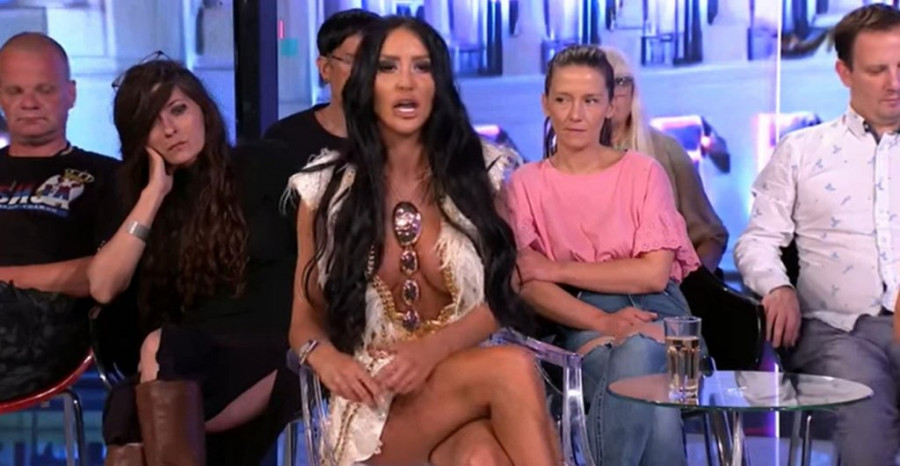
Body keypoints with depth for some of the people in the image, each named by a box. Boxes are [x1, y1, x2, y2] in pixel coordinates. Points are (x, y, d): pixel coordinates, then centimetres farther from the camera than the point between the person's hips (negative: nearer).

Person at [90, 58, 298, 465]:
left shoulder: (262, 168, 7)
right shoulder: (141, 196, 15)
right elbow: (103, 287, 0)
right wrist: (154, 193, -1)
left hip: (275, 353, -2)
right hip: (187, 369, 3)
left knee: (163, 352, -34)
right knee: (129, 416, -33)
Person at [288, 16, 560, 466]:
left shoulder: (480, 172, 7)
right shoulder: (326, 187, 5)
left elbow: (501, 297, 4)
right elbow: (305, 319, 10)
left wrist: (434, 349, -16)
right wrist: (325, 355, -16)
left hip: (467, 373, 1)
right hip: (376, 404, -1)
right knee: (512, 368, -32)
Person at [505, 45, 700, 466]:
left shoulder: (643, 172, 7)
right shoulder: (526, 184, 8)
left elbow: (655, 273, -3)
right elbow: (529, 285, -3)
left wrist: (559, 268, -7)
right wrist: (604, 322, -19)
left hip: (652, 311, 1)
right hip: (582, 323, 0)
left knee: (637, 355, -38)